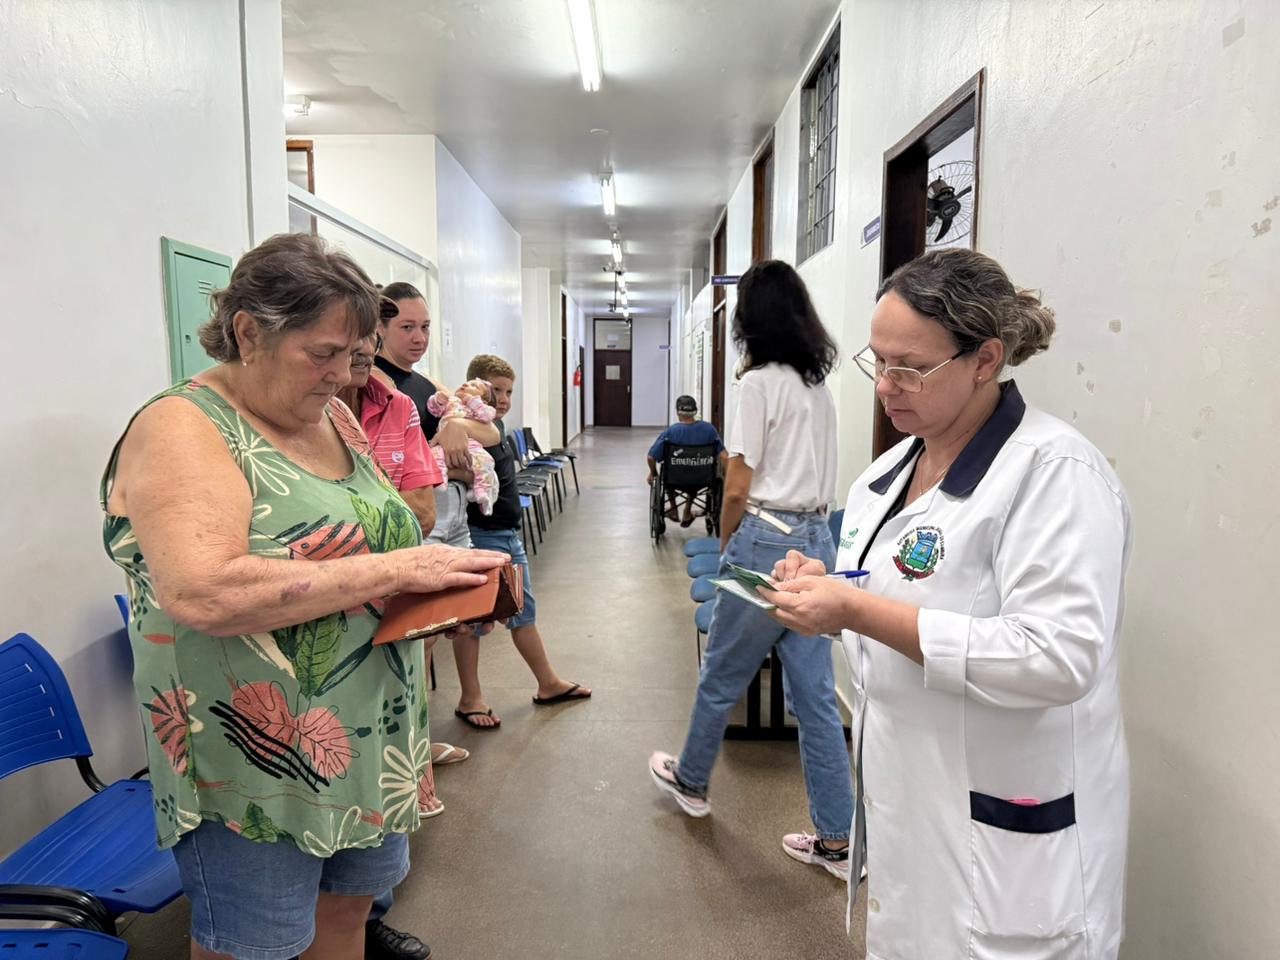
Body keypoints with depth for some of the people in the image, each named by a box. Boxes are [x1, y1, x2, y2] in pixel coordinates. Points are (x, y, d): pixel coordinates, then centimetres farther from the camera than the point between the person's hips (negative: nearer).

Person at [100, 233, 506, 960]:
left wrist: (441, 574, -5)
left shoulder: (334, 415, 7)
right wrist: (393, 570, -29)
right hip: (256, 767, -7)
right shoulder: (183, 429, -17)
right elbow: (201, 592, -31)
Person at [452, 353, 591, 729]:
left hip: (509, 534, 9)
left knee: (523, 611, 18)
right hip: (481, 537, -9)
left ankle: (548, 684, 32)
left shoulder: (497, 426, 7)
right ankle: (470, 699, 21)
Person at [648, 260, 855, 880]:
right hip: (818, 540, 8)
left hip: (767, 541, -7)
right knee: (815, 694, 11)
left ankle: (690, 781, 37)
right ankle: (836, 841, 18)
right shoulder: (819, 385, 11)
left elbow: (738, 489, -13)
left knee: (721, 677, 14)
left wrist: (725, 546, 4)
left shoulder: (760, 383, -11)